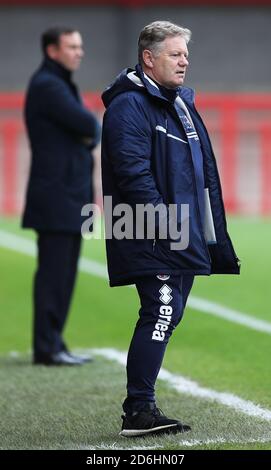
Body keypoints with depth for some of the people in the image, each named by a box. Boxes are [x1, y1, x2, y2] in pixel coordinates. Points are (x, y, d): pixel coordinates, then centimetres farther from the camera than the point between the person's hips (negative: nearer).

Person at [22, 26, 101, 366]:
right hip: (56, 195, -10)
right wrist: (93, 131, 2)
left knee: (63, 274, 10)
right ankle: (46, 348, -7)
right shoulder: (47, 86, -12)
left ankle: (53, 345, 14)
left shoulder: (60, 85, 20)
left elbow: (91, 131, 18)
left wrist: (90, 135, -4)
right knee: (53, 272, -9)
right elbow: (88, 126, -20)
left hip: (69, 197, 10)